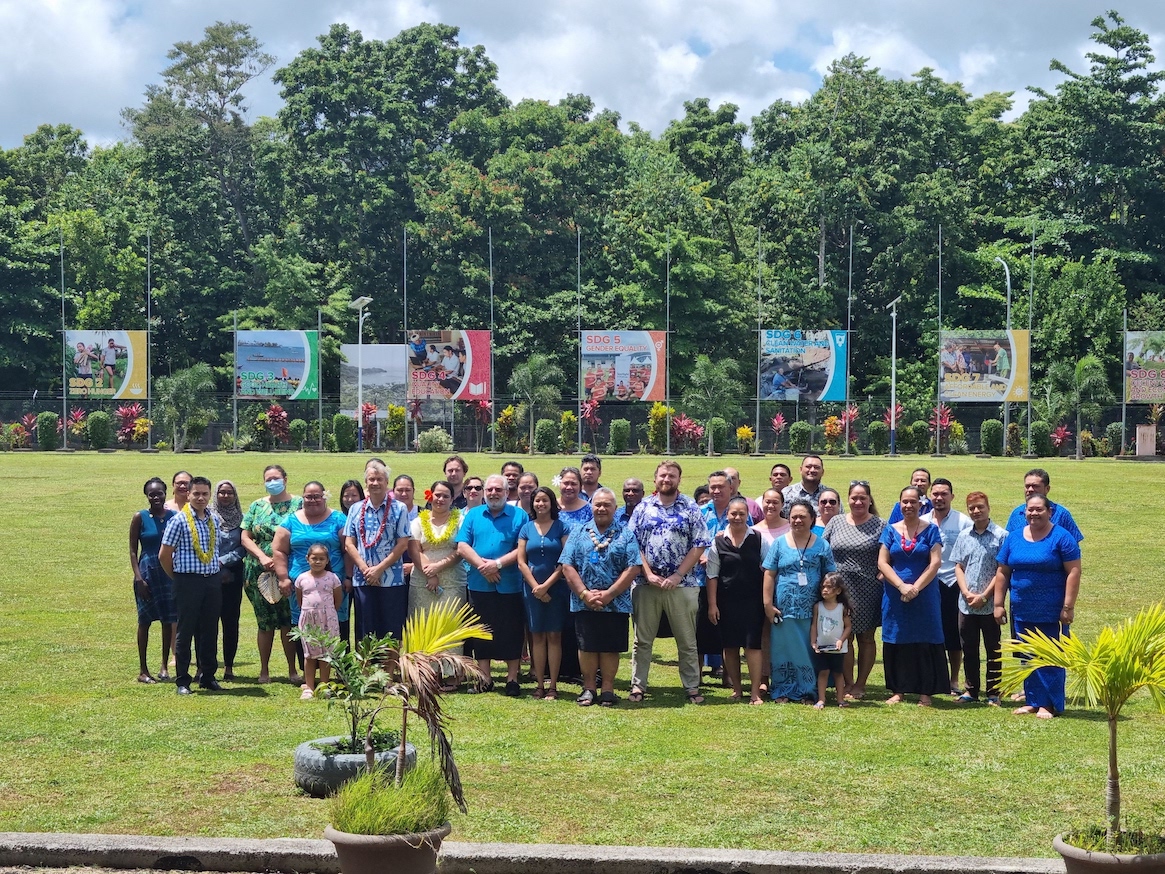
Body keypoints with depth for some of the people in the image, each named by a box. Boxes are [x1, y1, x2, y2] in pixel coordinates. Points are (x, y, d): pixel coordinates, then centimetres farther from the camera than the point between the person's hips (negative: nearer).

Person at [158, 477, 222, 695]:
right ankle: (182, 681, 7)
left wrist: (215, 574, 11)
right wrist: (177, 578, 3)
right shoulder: (179, 520, -7)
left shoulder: (215, 520, 9)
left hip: (212, 580, 5)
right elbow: (164, 555, -6)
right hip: (188, 581, -5)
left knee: (210, 631, 9)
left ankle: (208, 677, 19)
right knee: (185, 632, 1)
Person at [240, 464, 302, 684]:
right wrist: (262, 557, -9)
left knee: (288, 621, -3)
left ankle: (292, 670, 5)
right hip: (258, 573, 2)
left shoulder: (298, 504, 2)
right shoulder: (257, 506, 10)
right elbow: (245, 537, 7)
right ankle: (264, 670, 13)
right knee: (265, 622, 5)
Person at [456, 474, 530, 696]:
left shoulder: (519, 516, 2)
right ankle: (484, 680, 15)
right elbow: (462, 546, 1)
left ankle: (512, 680, 10)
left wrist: (498, 564, -16)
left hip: (509, 586, -2)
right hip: (479, 585, 2)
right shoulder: (473, 515, 10)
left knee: (511, 634, 2)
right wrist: (482, 565, -13)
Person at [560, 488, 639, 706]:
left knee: (610, 647, 4)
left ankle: (608, 689, 14)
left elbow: (633, 568, -5)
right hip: (583, 604, 1)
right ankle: (588, 688, 16)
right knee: (586, 645, 5)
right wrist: (584, 594, -11)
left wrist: (608, 594, -12)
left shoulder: (625, 535, 4)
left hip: (615, 604, -1)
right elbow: (567, 566, 1)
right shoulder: (579, 533, 8)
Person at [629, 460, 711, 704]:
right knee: (642, 639, 7)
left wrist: (677, 576, -11)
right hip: (646, 583, 1)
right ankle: (638, 686, 14)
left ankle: (692, 687, 13)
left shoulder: (691, 508, 1)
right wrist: (649, 574, -9)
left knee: (687, 640, 5)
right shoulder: (643, 507, 6)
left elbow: (699, 546, -3)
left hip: (682, 584, -1)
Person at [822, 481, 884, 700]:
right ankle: (847, 684, 13)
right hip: (840, 590, 2)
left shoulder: (879, 526, 1)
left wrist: (882, 576, -13)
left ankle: (860, 685, 15)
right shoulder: (836, 522, 7)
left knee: (866, 638, 7)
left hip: (868, 593, -2)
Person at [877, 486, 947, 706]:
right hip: (895, 595, 2)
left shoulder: (930, 529, 1)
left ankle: (925, 692, 4)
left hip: (924, 595, -2)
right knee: (896, 642, 4)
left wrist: (915, 587, -14)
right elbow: (882, 563, 1)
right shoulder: (891, 530, 6)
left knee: (924, 642, -1)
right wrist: (902, 586, -12)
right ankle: (898, 690, 11)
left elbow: (935, 562, -6)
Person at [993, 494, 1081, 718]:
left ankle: (1050, 704, 6)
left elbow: (1073, 572, -10)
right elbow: (1002, 573, 12)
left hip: (1052, 613, -5)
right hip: (1023, 612, 5)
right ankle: (1032, 701, 20)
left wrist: (1068, 607, -14)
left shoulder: (1061, 537, -6)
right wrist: (998, 604, 8)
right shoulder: (1014, 538, 8)